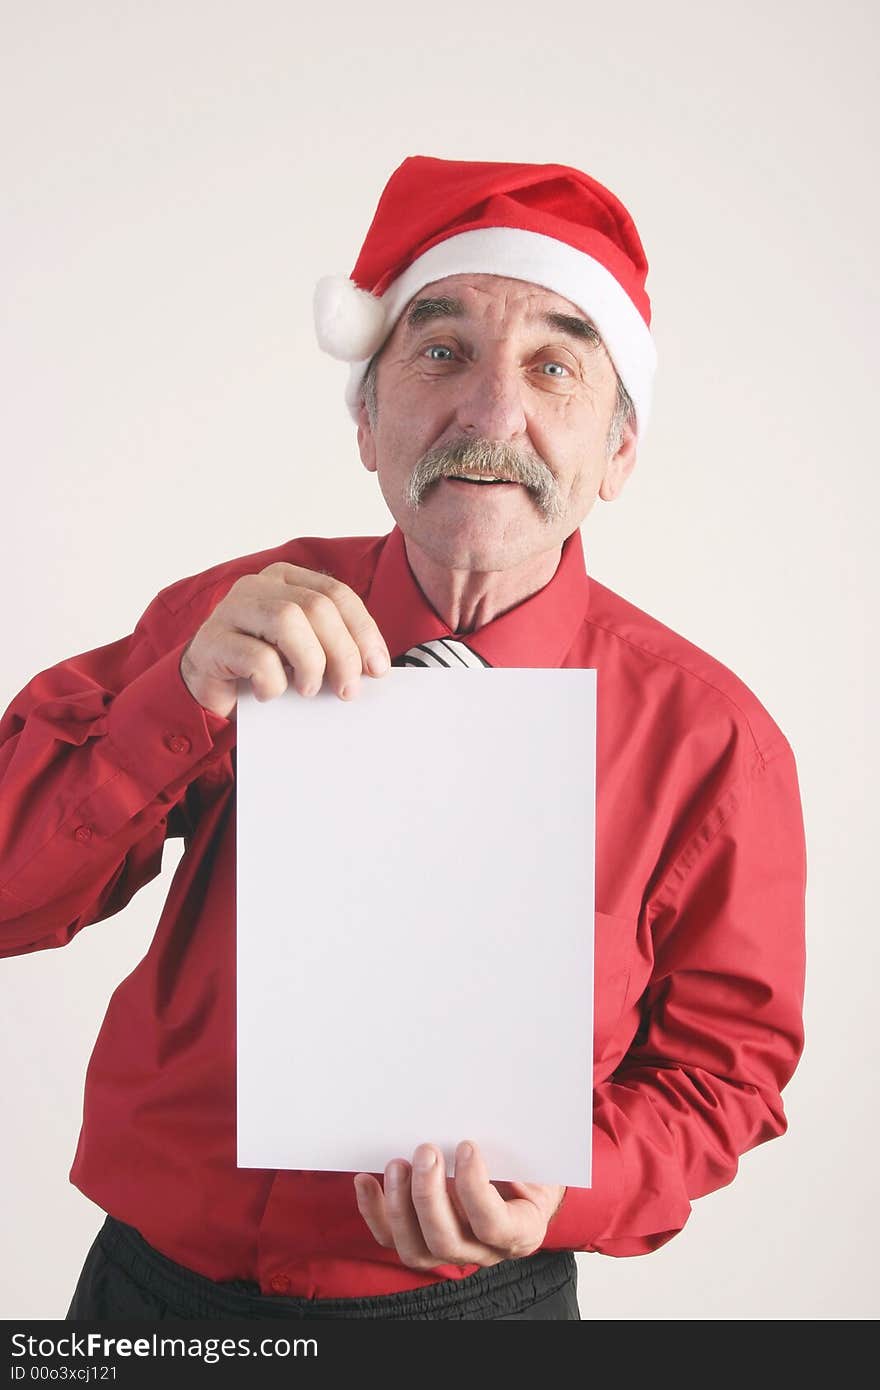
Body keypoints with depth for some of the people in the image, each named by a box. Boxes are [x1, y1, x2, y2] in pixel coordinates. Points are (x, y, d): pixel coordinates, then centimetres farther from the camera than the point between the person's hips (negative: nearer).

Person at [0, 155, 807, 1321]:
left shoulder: (710, 737, -13)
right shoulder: (226, 619, -7)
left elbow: (721, 1064, -4)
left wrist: (558, 1189, -22)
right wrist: (184, 697, -25)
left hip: (463, 1302, -2)